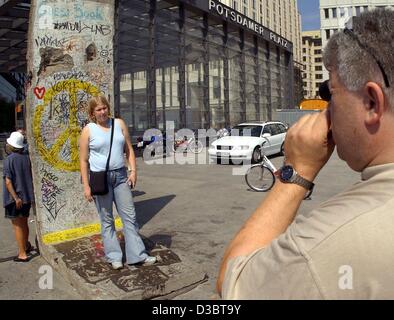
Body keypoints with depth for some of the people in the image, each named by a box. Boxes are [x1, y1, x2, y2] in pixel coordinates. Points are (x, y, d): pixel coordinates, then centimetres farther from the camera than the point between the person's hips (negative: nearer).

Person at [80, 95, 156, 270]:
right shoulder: (88, 130, -2)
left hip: (120, 176, 3)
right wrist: (86, 186, -6)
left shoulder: (119, 123, 6)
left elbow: (129, 149, 9)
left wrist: (133, 171, -1)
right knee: (107, 220, 7)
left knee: (130, 216, 3)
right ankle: (114, 256, 20)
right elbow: (84, 160, -2)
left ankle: (138, 254, 12)